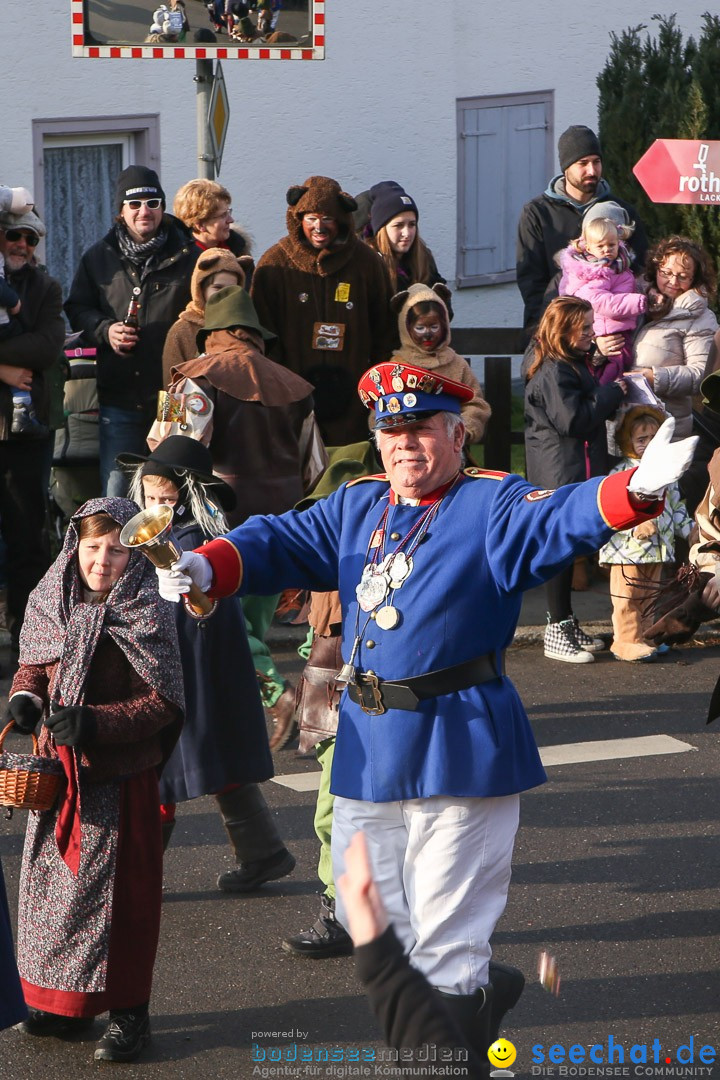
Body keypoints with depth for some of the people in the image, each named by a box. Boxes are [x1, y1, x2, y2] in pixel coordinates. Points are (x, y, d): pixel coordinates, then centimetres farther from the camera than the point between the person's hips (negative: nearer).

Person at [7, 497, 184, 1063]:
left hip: (120, 779, -6)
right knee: (52, 884, 12)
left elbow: (162, 701, -15)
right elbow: (34, 666, 17)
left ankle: (129, 1012, 12)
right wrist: (25, 698, -5)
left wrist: (94, 723, -24)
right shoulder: (53, 605, 4)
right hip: (58, 773, 6)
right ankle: (63, 1001, 27)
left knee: (120, 890, 1)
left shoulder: (146, 615, -13)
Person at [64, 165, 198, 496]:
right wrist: (105, 330, -6)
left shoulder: (188, 257, 4)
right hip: (119, 397, 1)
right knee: (115, 496, 3)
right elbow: (77, 309, 13)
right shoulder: (99, 257, 10)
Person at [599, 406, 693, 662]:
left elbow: (676, 506, 22)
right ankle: (626, 640, 2)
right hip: (627, 549, -7)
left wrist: (690, 530, 16)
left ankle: (643, 636, 24)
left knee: (648, 597, 15)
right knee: (627, 597, -3)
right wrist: (635, 526, -29)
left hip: (657, 549, 7)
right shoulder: (622, 473, -11)